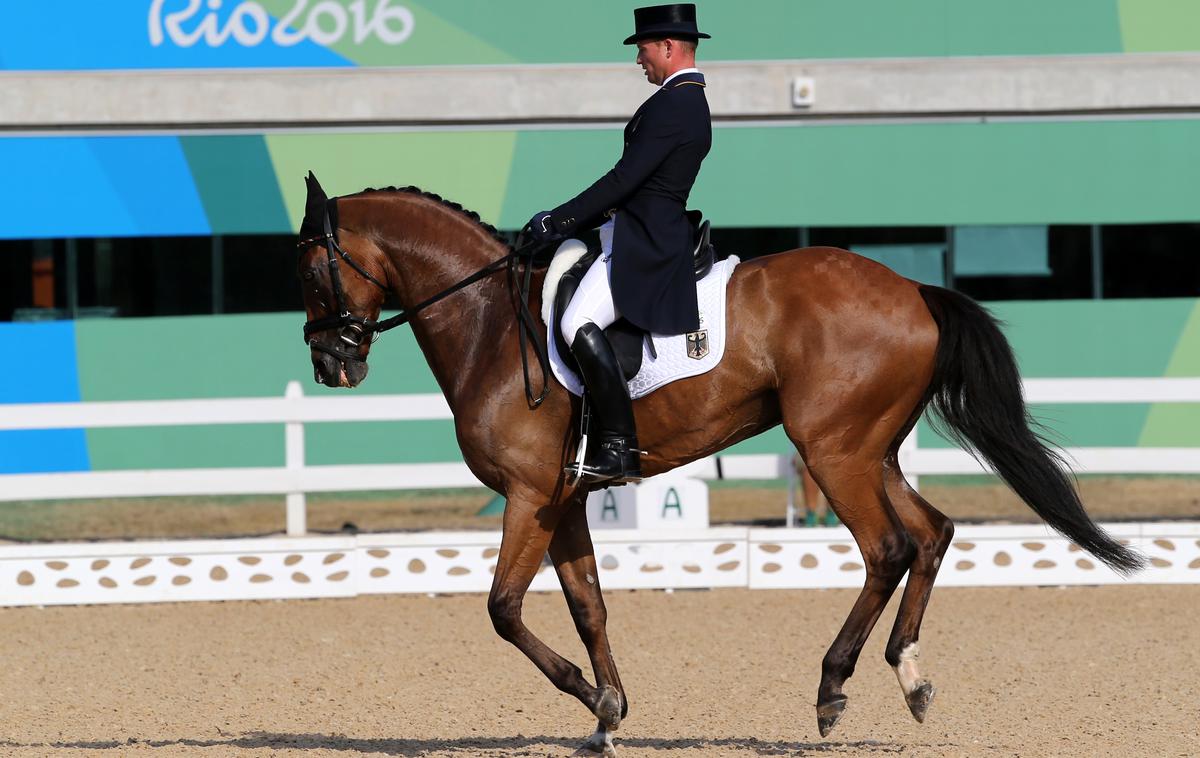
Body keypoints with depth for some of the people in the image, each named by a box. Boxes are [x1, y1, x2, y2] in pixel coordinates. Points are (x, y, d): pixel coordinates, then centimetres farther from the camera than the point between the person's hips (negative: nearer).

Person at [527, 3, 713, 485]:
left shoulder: (671, 106, -15)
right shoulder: (693, 103, 19)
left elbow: (624, 179, -19)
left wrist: (562, 220, -13)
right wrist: (575, 220, 17)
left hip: (644, 241, -11)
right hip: (656, 233, 11)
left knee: (580, 324, -24)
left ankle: (617, 449, -28)